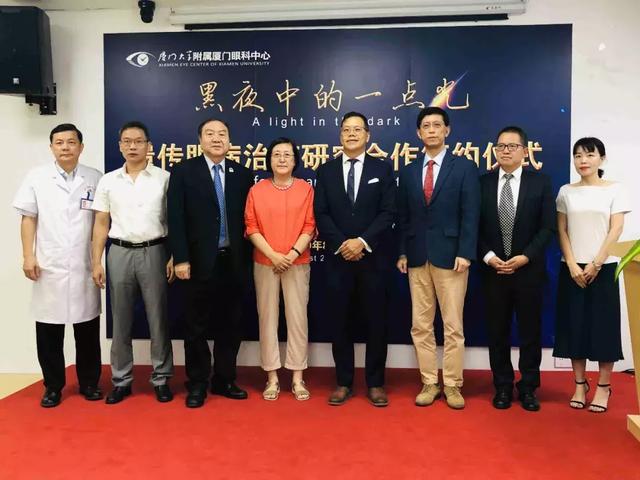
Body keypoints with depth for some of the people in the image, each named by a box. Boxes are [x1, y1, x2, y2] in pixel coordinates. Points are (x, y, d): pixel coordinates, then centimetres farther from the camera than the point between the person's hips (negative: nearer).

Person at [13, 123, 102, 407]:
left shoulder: (95, 178, 3)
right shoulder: (36, 177, 3)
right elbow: (28, 219, 4)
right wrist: (28, 256, -3)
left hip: (85, 267, 0)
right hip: (48, 267, 0)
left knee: (88, 329, 8)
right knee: (48, 329, 6)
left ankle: (89, 382, 23)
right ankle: (53, 386, 21)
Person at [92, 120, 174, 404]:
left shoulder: (164, 178, 0)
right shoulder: (108, 181, 7)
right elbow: (101, 224, 8)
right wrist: (96, 262, 2)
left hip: (153, 252, -2)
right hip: (120, 253, 2)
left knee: (158, 318, 5)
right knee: (121, 319, 9)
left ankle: (161, 379, 16)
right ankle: (121, 380, 21)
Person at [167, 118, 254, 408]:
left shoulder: (243, 174, 8)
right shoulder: (184, 172, 0)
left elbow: (248, 219, 7)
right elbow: (176, 219, -5)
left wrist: (248, 259, 4)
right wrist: (181, 259, -12)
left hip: (235, 262, 3)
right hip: (200, 262, -2)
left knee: (230, 324, 11)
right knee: (197, 326, 7)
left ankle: (224, 380, 25)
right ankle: (197, 384, 21)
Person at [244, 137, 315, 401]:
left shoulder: (306, 189, 3)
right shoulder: (257, 190, 4)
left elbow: (310, 226, 0)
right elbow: (251, 227, 0)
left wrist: (292, 254, -12)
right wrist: (273, 255, -11)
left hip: (298, 262, 0)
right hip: (265, 263, 1)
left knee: (297, 318, 2)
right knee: (267, 318, 4)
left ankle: (297, 378, 13)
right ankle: (272, 378, 15)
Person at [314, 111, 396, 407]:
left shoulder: (382, 169, 5)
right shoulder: (326, 171, 9)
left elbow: (388, 213, -3)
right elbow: (320, 214, 1)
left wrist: (362, 241, -15)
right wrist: (341, 244, -12)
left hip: (371, 258, -1)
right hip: (337, 258, 1)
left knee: (375, 322, 5)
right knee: (340, 322, 7)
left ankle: (375, 383, 18)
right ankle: (344, 382, 19)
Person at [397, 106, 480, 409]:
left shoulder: (465, 168, 2)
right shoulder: (408, 172, 12)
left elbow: (470, 215, -4)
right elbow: (403, 217, 11)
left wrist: (465, 254, -13)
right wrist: (402, 252, 3)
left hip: (450, 256, -3)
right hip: (417, 257, 4)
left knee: (453, 326, 3)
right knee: (420, 326, 7)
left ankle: (452, 385, 15)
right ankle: (429, 383, 19)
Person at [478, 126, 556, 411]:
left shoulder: (540, 182, 2)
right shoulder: (483, 183, 4)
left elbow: (548, 227, -3)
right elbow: (475, 227, 2)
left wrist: (525, 257, -14)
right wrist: (488, 256, -11)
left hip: (529, 269, 0)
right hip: (492, 270, 1)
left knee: (530, 331, 8)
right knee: (497, 332, 8)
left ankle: (528, 387, 23)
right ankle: (503, 386, 22)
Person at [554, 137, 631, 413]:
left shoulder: (615, 190, 2)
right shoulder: (566, 192, 7)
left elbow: (616, 229, -5)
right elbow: (562, 231, 3)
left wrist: (596, 264, -12)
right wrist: (572, 265, -7)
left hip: (603, 268, -2)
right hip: (572, 268, 2)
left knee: (603, 325, 1)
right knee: (574, 325, 4)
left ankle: (603, 387, 12)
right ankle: (579, 385, 15)